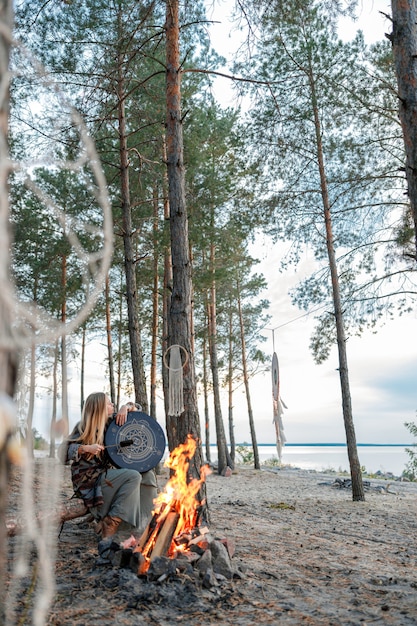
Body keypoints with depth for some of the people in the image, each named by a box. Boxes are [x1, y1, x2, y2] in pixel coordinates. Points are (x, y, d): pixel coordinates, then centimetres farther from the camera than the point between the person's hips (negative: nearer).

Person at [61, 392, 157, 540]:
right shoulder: (84, 428, -9)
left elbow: (135, 408, 18)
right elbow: (66, 452, -16)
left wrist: (126, 407, -3)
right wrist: (86, 448, -30)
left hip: (108, 473, 7)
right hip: (90, 479, -7)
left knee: (147, 474, -9)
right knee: (133, 476, -26)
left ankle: (142, 525, -8)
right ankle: (110, 523, -21)